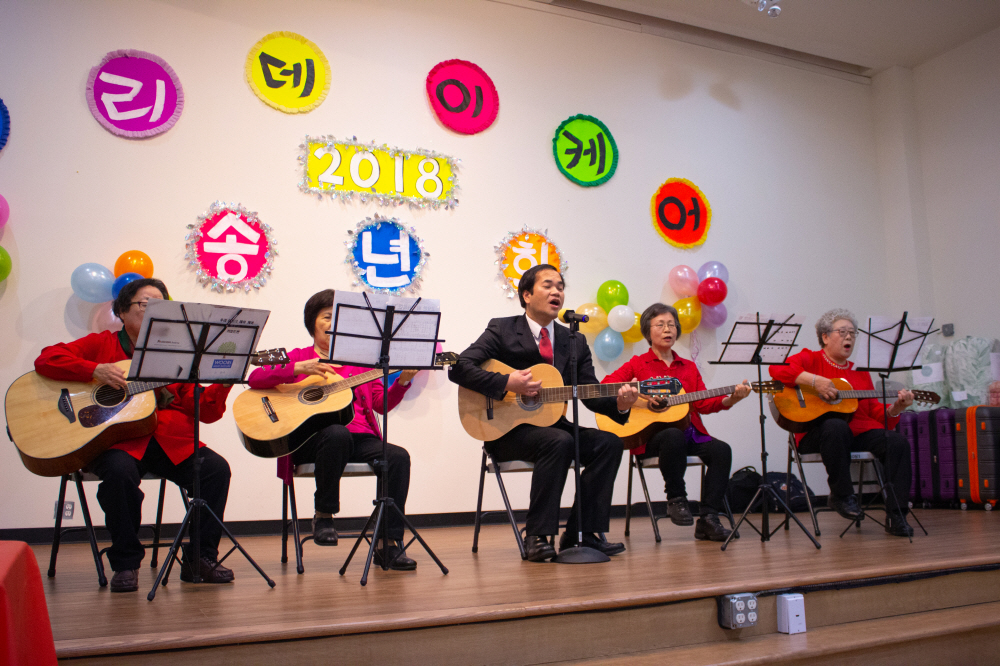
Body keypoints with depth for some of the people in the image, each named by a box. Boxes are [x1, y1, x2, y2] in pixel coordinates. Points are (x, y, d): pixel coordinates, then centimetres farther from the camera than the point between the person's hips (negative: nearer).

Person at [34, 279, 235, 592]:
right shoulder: (101, 343, 12)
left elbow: (205, 412, 9)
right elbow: (46, 359, -2)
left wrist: (223, 383, -10)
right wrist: (97, 370, -14)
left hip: (170, 440, 3)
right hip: (116, 439, -3)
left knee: (216, 468, -21)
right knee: (120, 471, -36)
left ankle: (200, 557, -7)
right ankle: (125, 564, -14)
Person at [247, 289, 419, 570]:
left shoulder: (359, 362, 24)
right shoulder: (297, 357, 16)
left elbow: (382, 403, 12)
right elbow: (255, 378, -1)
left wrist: (402, 381, -6)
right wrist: (299, 368, -13)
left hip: (359, 437, 3)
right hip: (310, 438, -3)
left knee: (398, 456, -26)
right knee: (337, 434, -38)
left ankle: (390, 544, -19)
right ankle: (323, 515, -15)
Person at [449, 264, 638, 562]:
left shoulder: (575, 342, 11)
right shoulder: (501, 330, -3)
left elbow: (591, 395, 5)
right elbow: (459, 368, -15)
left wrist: (618, 404, -16)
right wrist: (506, 383, -25)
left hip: (551, 425, 6)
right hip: (507, 429, -5)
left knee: (608, 441, -18)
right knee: (559, 442, -33)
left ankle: (581, 533, -11)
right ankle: (537, 537, -22)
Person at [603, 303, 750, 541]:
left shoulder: (689, 367, 19)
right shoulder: (637, 364, 9)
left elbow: (703, 404, 8)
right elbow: (605, 385, -2)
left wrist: (730, 399, -9)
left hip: (688, 431, 4)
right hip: (650, 434, -4)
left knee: (721, 450, -22)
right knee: (674, 436, -37)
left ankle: (708, 520, -17)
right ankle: (675, 498, -13)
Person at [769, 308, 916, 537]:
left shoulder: (860, 373, 24)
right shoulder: (810, 359, 8)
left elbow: (876, 413, 18)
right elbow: (777, 369, -12)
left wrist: (896, 408, -3)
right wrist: (814, 380, -19)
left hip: (860, 432, 5)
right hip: (816, 434, -5)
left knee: (898, 443, -21)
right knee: (835, 426, -39)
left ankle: (895, 516, -15)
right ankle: (841, 495, -18)